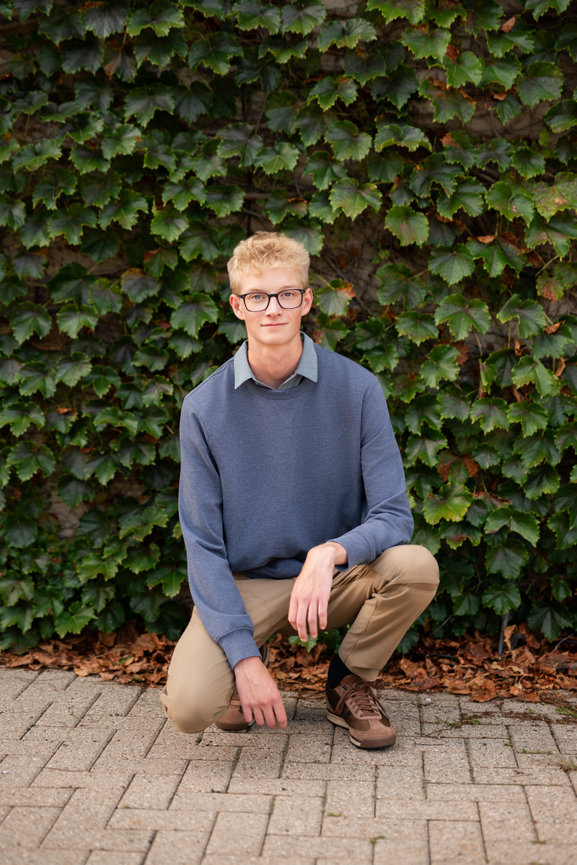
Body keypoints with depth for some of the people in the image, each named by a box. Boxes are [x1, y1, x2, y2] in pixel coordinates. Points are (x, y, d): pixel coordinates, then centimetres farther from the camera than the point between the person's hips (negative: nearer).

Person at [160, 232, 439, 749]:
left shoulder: (356, 388, -8)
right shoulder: (204, 408, -7)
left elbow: (394, 516, -10)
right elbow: (203, 545, -8)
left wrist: (331, 552, -33)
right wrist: (244, 657, -19)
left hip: (336, 575, 2)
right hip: (243, 584, -1)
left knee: (416, 567, -29)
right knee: (190, 706, -28)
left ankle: (350, 682, 0)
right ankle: (247, 666, 10)